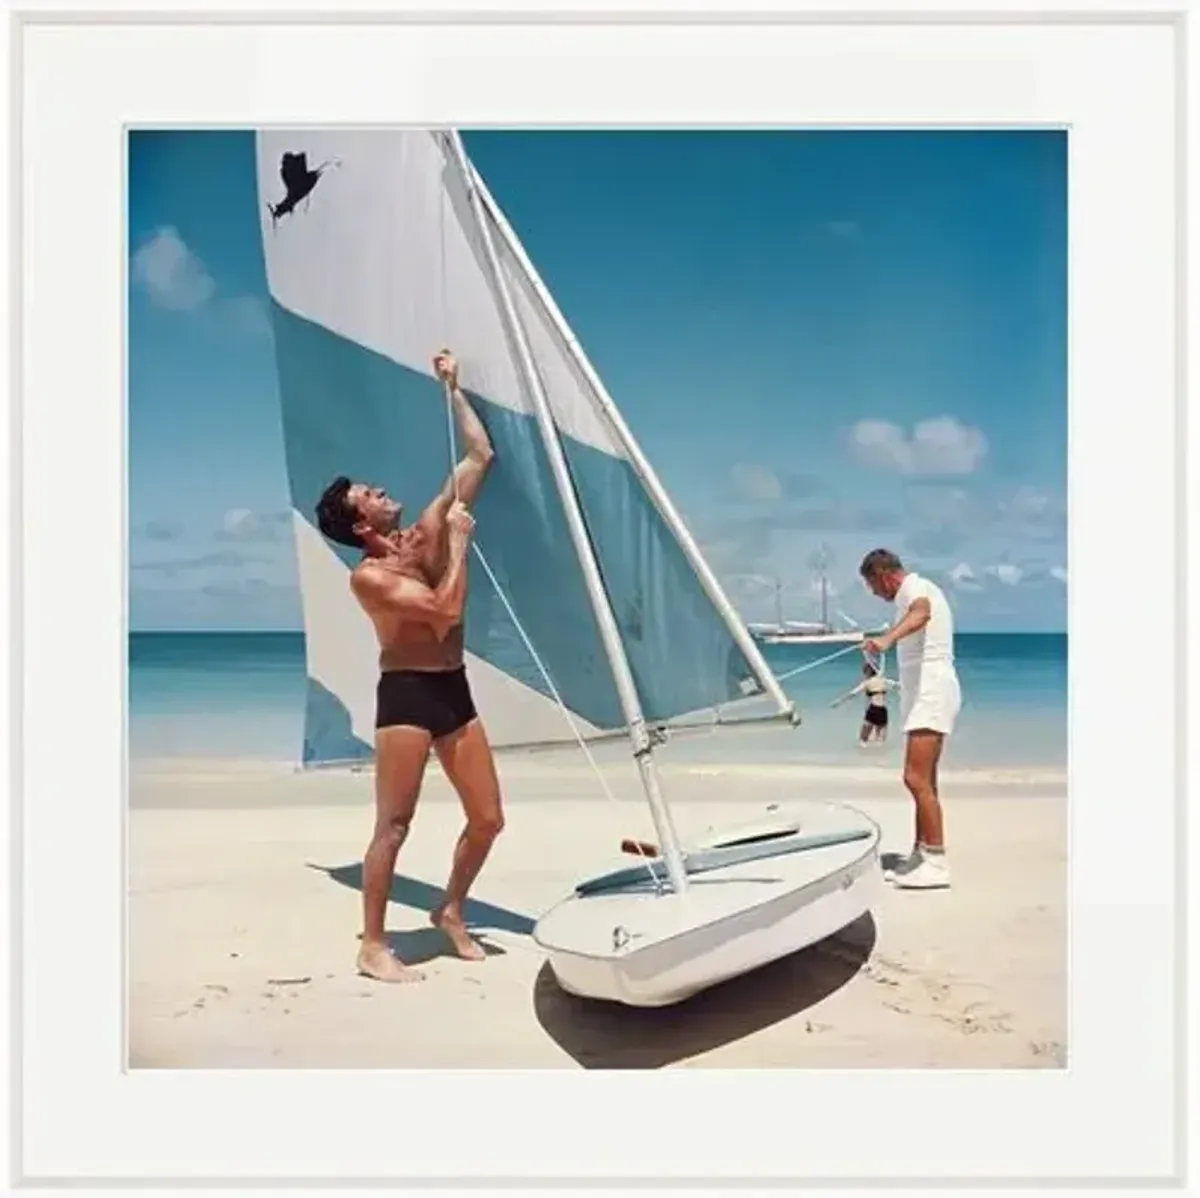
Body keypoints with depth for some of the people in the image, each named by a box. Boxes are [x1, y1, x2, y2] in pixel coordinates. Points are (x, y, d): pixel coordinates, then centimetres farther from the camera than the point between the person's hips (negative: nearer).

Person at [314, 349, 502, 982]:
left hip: (453, 691, 7)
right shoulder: (367, 576, -10)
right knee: (394, 824, -3)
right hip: (406, 693, -6)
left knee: (488, 818, 9)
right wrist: (460, 539, -12)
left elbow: (481, 455, 9)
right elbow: (447, 608, -21)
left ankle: (451, 911, 30)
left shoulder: (428, 531, 8)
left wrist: (451, 389, 11)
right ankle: (373, 946, 10)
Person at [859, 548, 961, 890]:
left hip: (930, 694, -11)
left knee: (917, 779, -16)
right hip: (925, 694, 11)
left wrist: (887, 638, -55)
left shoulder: (914, 588, -11)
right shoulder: (921, 590, 22)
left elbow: (921, 613, -35)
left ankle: (937, 862, -14)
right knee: (924, 781, 14)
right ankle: (920, 855, 20)